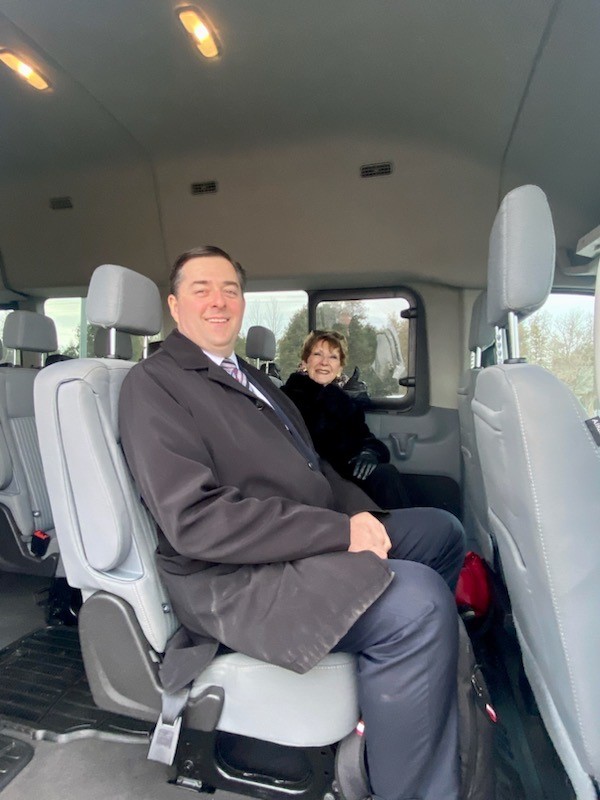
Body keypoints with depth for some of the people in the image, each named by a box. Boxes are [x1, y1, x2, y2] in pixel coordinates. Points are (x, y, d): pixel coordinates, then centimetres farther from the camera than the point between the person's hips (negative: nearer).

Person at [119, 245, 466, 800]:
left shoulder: (252, 378, 19)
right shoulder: (153, 385, -9)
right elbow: (196, 521, -21)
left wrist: (362, 513, -2)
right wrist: (340, 530, -21)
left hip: (313, 541, 10)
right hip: (230, 580, -9)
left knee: (441, 531, 13)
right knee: (417, 602, -28)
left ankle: (404, 690, 25)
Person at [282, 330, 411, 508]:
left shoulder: (344, 401, 22)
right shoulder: (289, 395, 3)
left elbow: (365, 438, 13)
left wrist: (369, 452, -12)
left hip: (346, 472, 5)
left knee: (387, 473, -24)